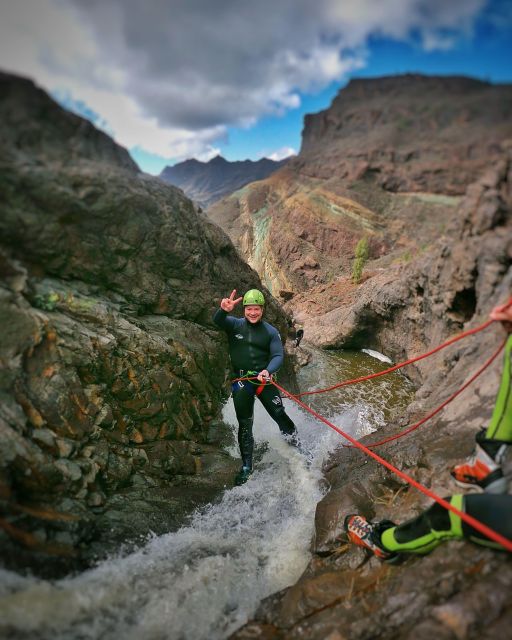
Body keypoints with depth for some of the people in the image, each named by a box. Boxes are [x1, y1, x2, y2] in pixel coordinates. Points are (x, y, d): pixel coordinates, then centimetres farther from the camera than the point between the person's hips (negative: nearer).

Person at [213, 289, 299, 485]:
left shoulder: (271, 331, 0)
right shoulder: (235, 325, 0)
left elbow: (278, 356, -7)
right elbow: (217, 320, -19)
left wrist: (268, 371, -28)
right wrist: (224, 310, -43)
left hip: (264, 379, 0)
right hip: (241, 382, 0)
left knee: (279, 414, -1)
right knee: (244, 424, 7)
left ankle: (296, 444, 27)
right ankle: (246, 466, 21)